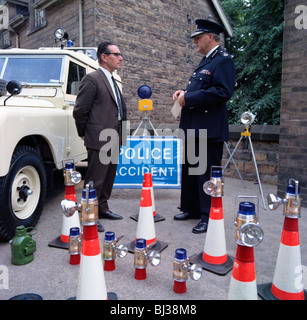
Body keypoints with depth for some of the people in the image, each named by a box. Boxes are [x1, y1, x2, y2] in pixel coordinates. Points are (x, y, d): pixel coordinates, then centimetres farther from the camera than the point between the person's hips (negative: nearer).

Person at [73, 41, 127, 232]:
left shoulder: (113, 81, 19)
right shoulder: (92, 79, -9)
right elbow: (79, 110, -11)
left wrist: (120, 135, 15)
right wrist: (85, 134, -2)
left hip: (114, 140, 9)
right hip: (99, 139, -9)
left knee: (108, 178, 17)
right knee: (95, 180, -1)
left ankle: (103, 208, 31)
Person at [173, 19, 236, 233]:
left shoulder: (223, 60, -10)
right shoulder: (205, 61, 20)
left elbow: (223, 92, -22)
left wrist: (189, 97, -20)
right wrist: (185, 93, 8)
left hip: (209, 129, -10)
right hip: (193, 127, 10)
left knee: (207, 174, -3)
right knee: (190, 170, 16)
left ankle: (209, 218, 10)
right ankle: (191, 209, 31)